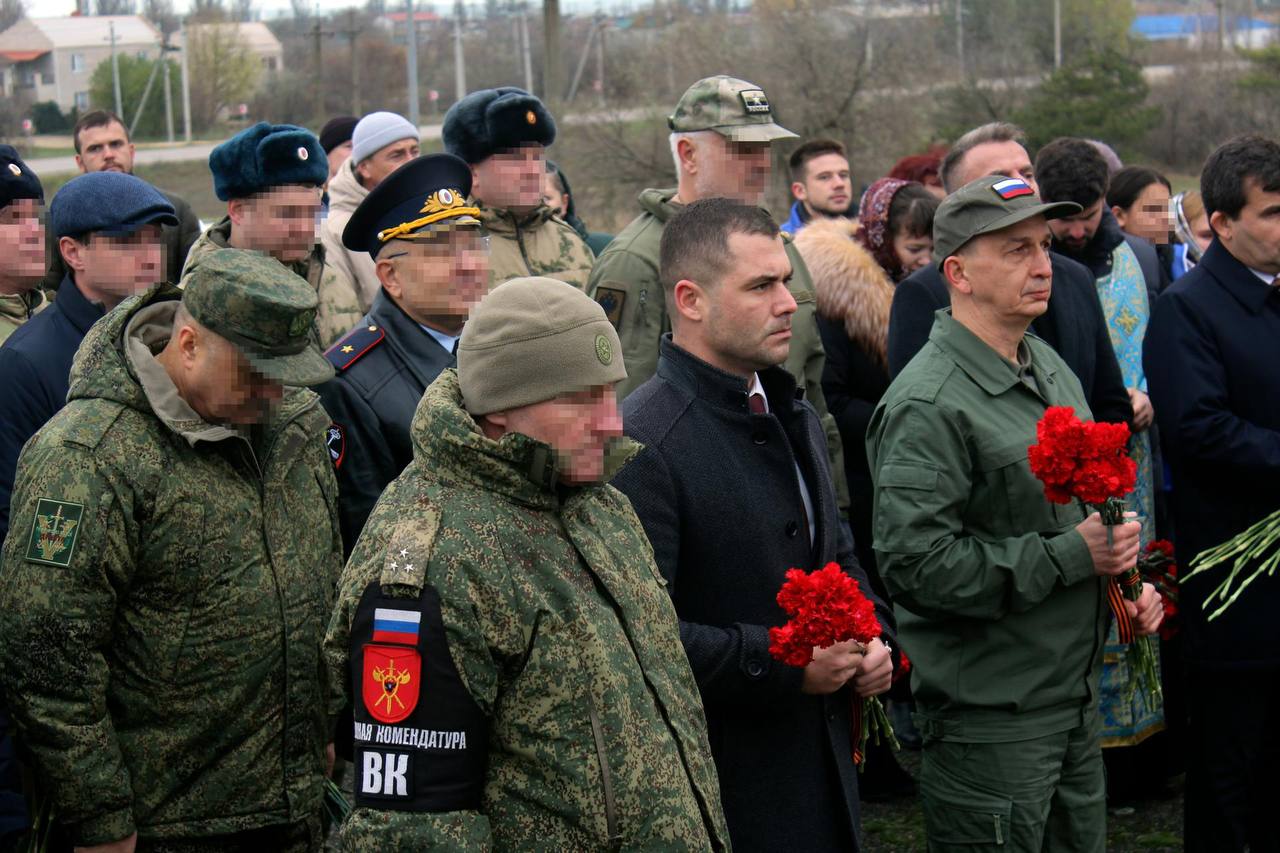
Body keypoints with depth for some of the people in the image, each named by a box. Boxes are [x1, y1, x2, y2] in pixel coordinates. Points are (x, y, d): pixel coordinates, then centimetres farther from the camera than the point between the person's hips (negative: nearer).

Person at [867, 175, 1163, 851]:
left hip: (1076, 698, 9)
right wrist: (1071, 556, -21)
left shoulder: (1050, 368, 12)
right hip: (988, 718, -9)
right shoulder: (928, 404, -18)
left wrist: (1127, 579, 8)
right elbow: (916, 563, -26)